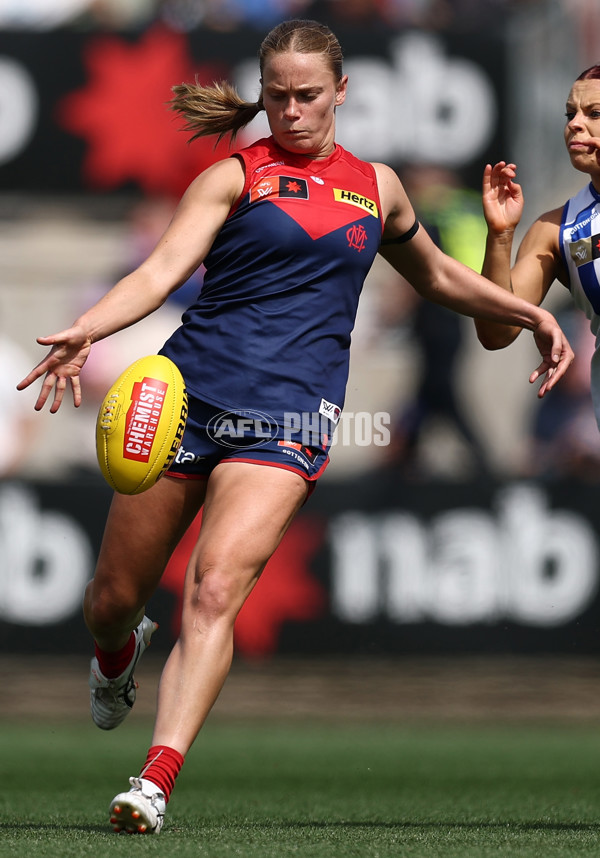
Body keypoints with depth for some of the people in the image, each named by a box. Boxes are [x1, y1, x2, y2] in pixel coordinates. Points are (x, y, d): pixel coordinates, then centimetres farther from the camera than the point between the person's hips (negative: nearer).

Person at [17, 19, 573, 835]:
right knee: (114, 599, 9)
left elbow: (436, 275, 34)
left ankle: (155, 783, -25)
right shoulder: (235, 176, 4)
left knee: (215, 592, -21)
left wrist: (530, 314, 29)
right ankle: (117, 653, 47)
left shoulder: (376, 186, 15)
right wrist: (84, 330, -29)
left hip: (287, 417, 0)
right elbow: (161, 270, -11)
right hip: (188, 391, 0)